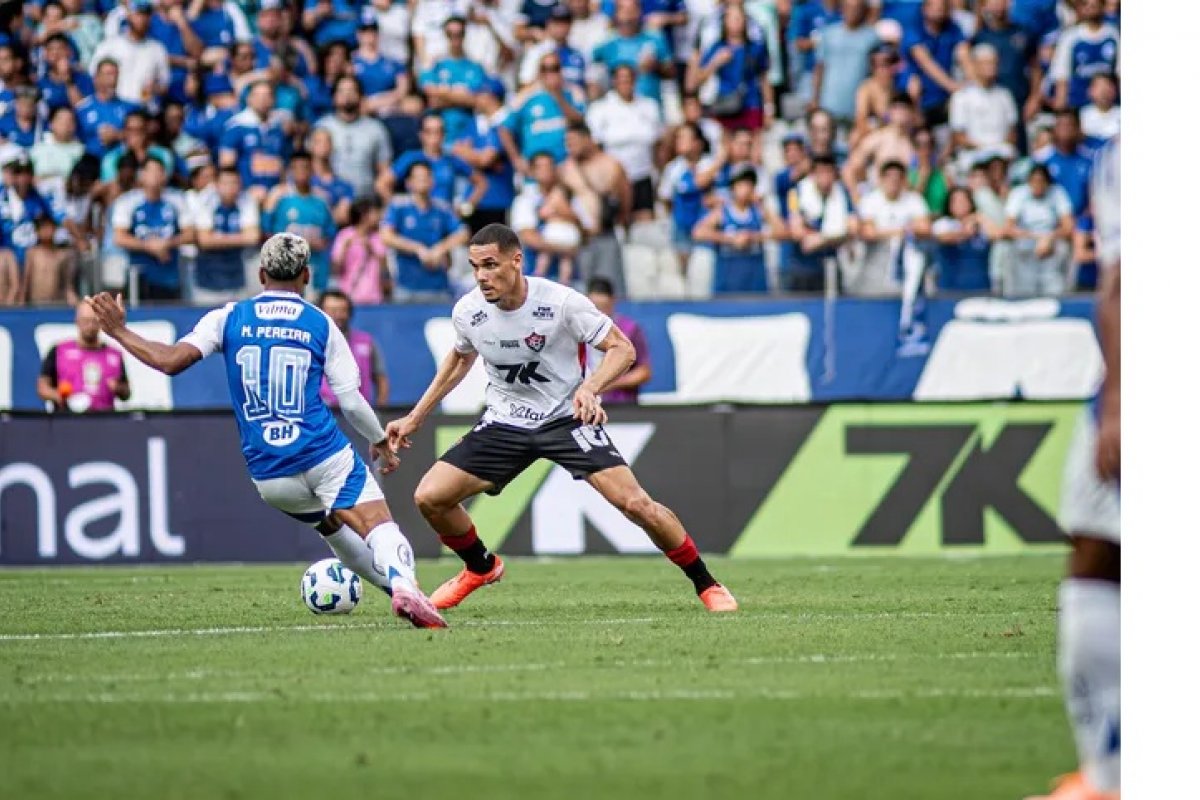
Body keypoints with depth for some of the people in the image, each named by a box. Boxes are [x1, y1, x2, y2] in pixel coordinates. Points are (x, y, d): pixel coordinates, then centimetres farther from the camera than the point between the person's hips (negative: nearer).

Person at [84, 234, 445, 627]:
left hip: (268, 474, 3)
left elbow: (171, 360, -7)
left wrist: (118, 331, 7)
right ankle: (404, 583, -43)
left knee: (334, 527, 27)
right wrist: (381, 442, 20)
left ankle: (396, 585, 26)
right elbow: (351, 401, 3)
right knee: (378, 526, -14)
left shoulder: (228, 318, 5)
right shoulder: (321, 324, 3)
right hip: (326, 456, -3)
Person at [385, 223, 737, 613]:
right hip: (504, 423, 4)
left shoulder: (561, 302, -21)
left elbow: (622, 349, -13)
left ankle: (706, 584, 2)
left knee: (635, 503, -18)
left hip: (567, 417, -4)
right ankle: (481, 568, 21)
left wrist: (590, 387, -32)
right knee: (429, 497, -8)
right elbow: (460, 359, 15)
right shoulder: (468, 311, -8)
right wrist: (414, 418, 16)